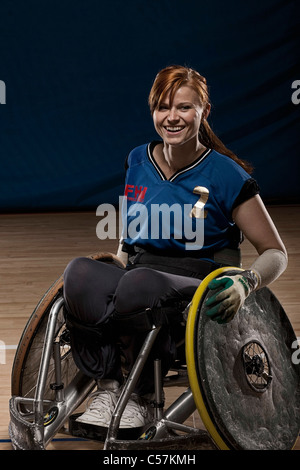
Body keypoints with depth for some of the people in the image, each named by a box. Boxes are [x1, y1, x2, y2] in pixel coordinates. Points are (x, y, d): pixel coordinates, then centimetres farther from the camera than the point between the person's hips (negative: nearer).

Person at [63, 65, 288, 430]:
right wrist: (110, 272, 12)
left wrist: (245, 282, -20)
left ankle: (142, 397, -17)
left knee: (141, 282, -39)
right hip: (134, 279, 4)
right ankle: (108, 386, -21)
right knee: (79, 271, -30)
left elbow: (275, 253, 0)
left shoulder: (226, 175, -2)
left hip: (199, 291, -4)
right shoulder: (137, 161, 12)